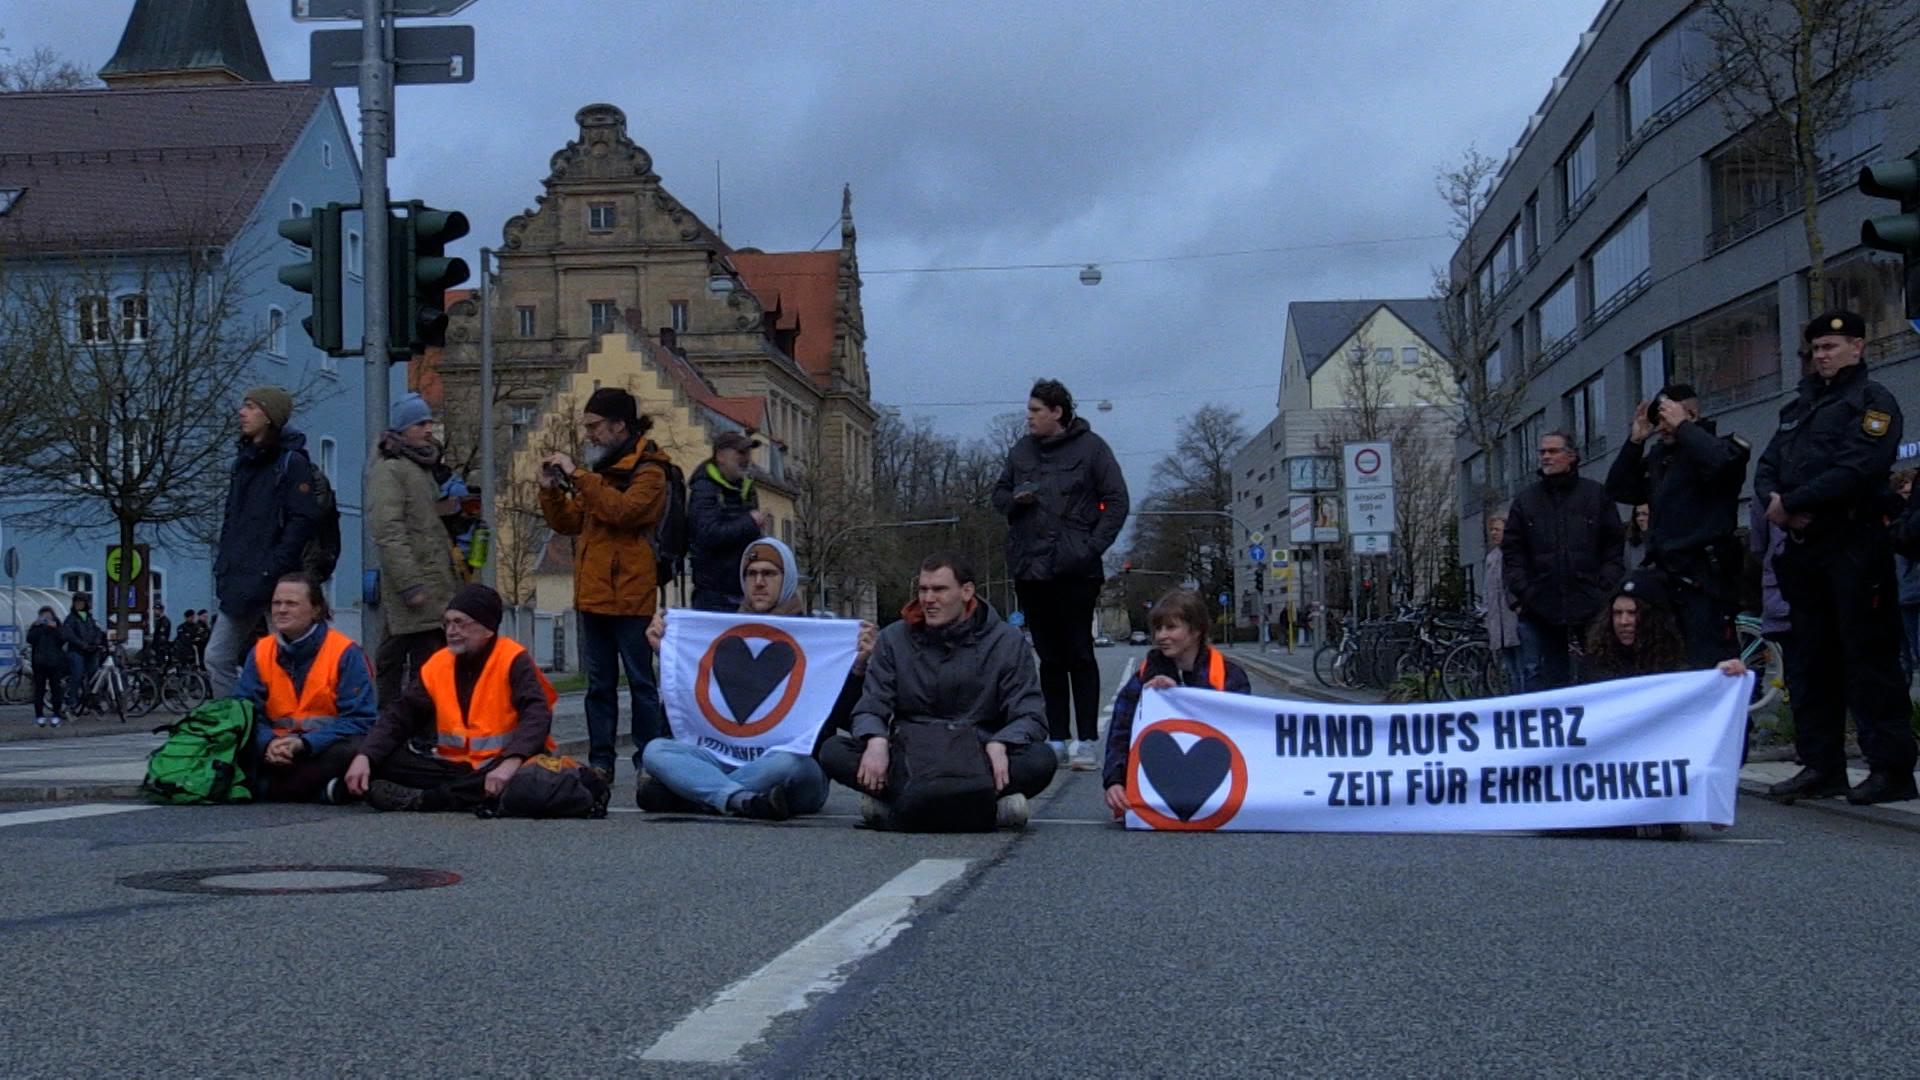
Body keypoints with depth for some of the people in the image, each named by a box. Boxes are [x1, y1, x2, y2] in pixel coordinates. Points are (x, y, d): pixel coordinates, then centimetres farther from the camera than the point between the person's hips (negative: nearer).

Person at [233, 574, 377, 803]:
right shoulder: (260, 652, 7)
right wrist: (269, 743, -21)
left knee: (353, 750, -37)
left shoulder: (345, 652, -7)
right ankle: (320, 788, -27)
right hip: (278, 749, 4)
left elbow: (360, 719, -12)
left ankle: (271, 790, -25)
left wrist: (306, 743, -25)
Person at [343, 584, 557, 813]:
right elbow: (400, 715, 4)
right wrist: (364, 757, -14)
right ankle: (471, 796, -28)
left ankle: (422, 799, -34)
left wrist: (511, 763, -40)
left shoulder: (514, 660, -9)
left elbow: (536, 714, -23)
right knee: (384, 761, -12)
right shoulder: (437, 665, 6)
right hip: (453, 766, 5)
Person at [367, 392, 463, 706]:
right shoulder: (388, 471, -7)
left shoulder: (422, 469, 23)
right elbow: (387, 533, -17)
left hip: (438, 596, 9)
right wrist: (410, 585, -22)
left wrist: (455, 582, 22)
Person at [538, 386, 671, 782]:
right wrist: (550, 489, 2)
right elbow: (568, 523, 18)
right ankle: (600, 761, 14)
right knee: (599, 683, 9)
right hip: (593, 593, 8)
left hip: (629, 594, -8)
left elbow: (622, 510, -23)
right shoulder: (599, 468, 19)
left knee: (640, 680, -1)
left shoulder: (648, 470, -5)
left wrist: (578, 476, -20)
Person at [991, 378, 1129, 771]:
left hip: (1076, 570, -5)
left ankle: (1086, 740, 1)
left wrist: (1094, 544, -10)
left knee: (1080, 655, -3)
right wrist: (1014, 500, -1)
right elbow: (999, 495, 23)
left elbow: (1117, 500, 0)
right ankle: (1057, 739, 13)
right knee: (1049, 657, 8)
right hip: (1029, 569, 5)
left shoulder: (1091, 447, 0)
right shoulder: (1021, 451, 14)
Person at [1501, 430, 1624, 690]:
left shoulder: (1597, 495, 9)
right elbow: (1511, 552, 8)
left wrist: (1606, 588, -5)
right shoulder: (1525, 500, 12)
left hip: (1591, 608, -1)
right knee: (1538, 677, -1)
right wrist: (1518, 593, -3)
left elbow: (1614, 546, 6)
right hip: (1538, 610, 1)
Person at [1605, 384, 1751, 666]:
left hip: (1705, 578, -8)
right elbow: (1619, 489, 17)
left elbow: (1720, 461, -26)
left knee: (1711, 665, -14)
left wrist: (1681, 426, -13)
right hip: (1668, 577, 8)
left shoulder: (1721, 446, -3)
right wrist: (1636, 439, 8)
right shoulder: (1659, 455, 18)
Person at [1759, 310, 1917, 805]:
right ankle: (1821, 765, 15)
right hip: (1804, 547, 8)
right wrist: (1774, 501, -7)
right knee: (1810, 658, 9)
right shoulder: (1800, 406, 21)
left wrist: (1791, 502, -16)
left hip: (1854, 546, -8)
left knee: (1869, 657, -7)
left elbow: (1855, 471, -17)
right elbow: (1767, 467, 15)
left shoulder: (1872, 401, -3)